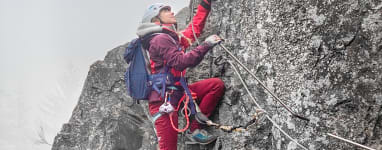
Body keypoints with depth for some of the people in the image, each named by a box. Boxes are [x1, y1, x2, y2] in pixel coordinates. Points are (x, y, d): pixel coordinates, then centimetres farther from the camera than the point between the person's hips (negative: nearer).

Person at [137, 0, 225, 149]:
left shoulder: (173, 37, 18)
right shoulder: (160, 39, -10)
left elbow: (194, 30, 27)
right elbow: (180, 62, -21)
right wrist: (205, 45, -19)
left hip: (175, 93, 9)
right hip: (164, 99, -9)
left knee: (217, 85, -3)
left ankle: (195, 130, -3)